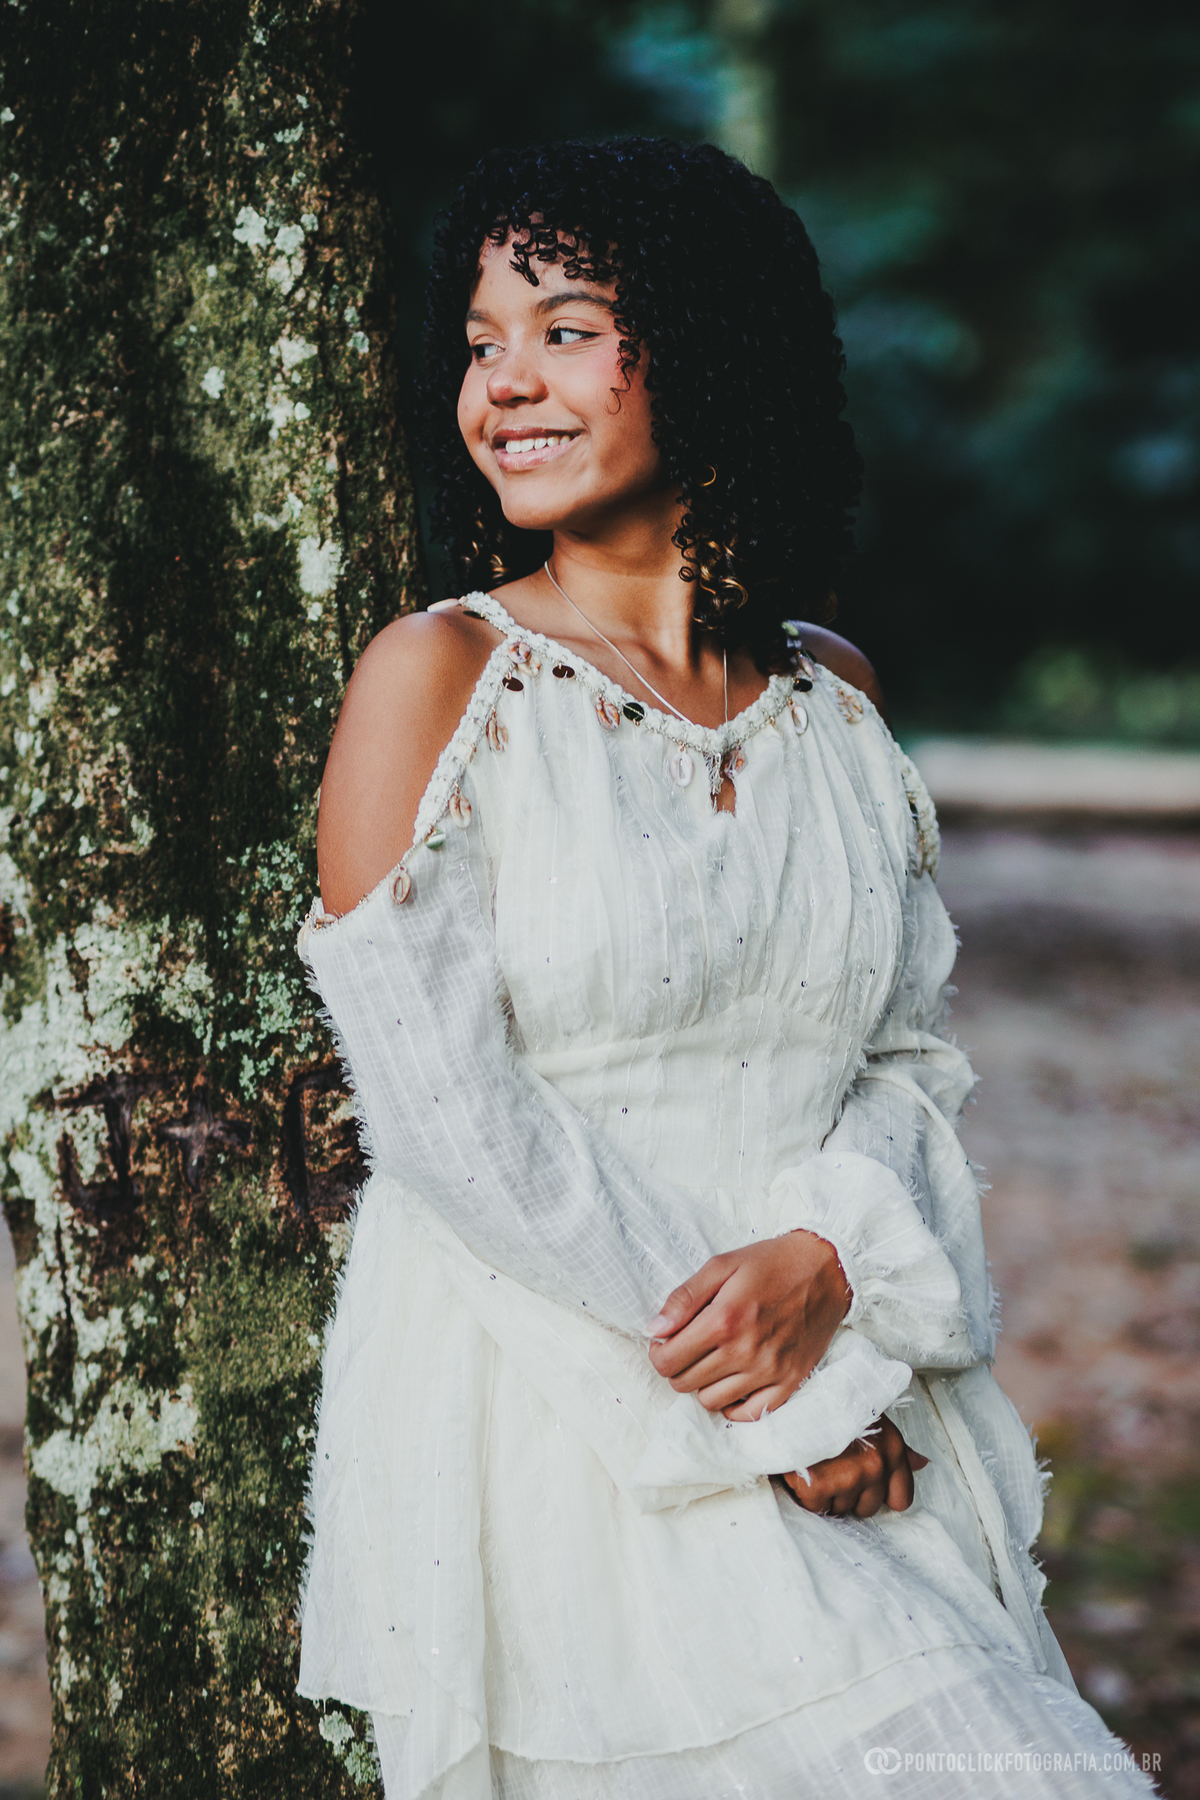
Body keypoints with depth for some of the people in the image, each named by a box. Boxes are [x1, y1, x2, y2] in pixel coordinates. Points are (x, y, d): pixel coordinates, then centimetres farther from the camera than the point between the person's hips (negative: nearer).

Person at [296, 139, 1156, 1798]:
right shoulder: (437, 680, -5)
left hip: (842, 1406, 5)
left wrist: (821, 1260, -14)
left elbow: (908, 1052, 8)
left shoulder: (832, 693, 9)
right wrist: (754, 1396, -11)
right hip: (544, 1420, -4)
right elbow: (446, 1112, -11)